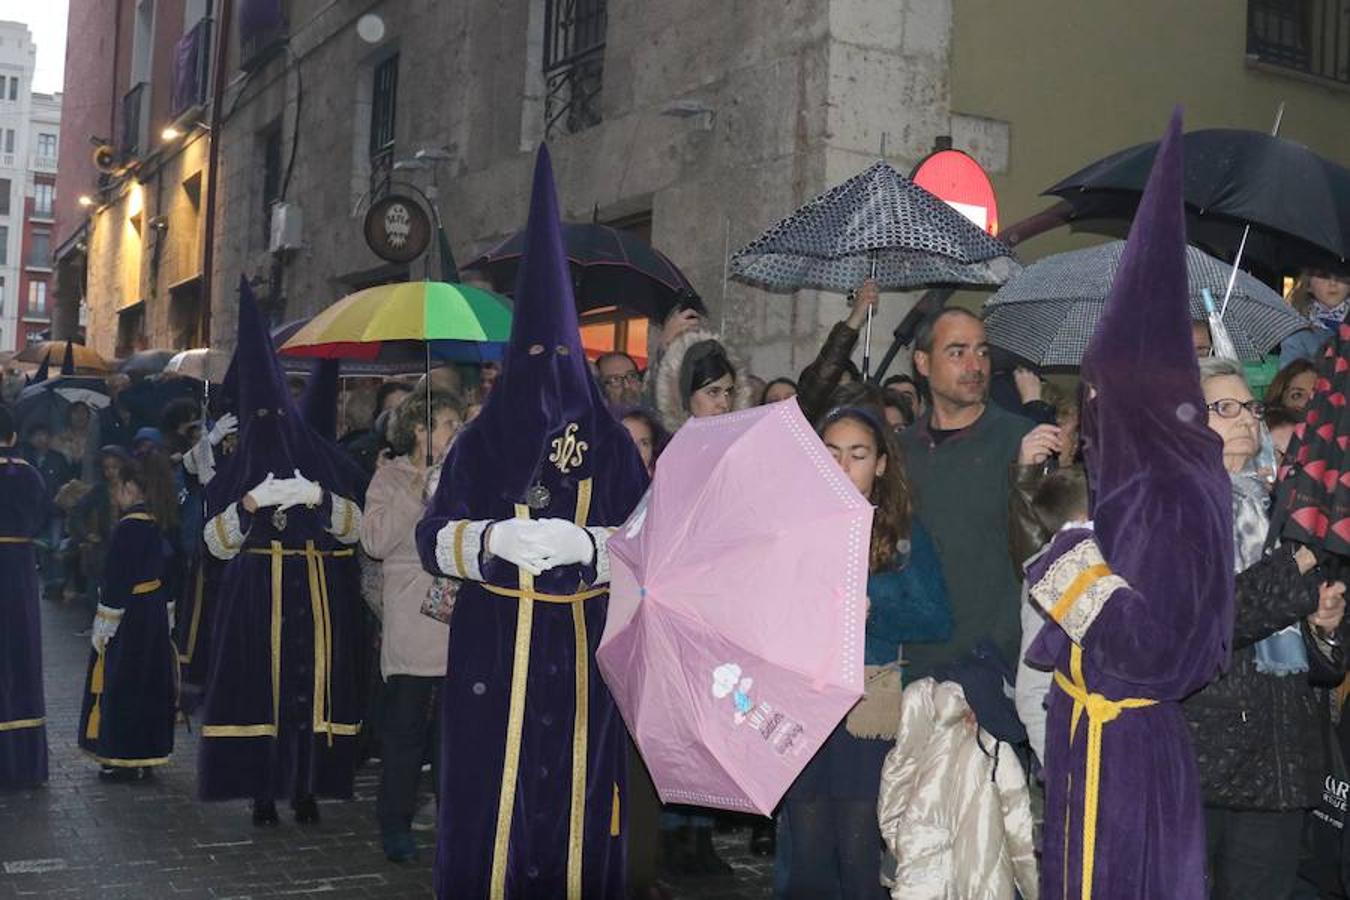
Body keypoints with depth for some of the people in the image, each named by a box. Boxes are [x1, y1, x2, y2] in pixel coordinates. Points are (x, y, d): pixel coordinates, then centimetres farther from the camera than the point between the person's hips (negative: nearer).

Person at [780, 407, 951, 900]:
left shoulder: (904, 534, 4)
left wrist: (868, 612, -16)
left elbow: (938, 621, -5)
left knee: (858, 851, 2)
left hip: (869, 706, -1)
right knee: (808, 856, 7)